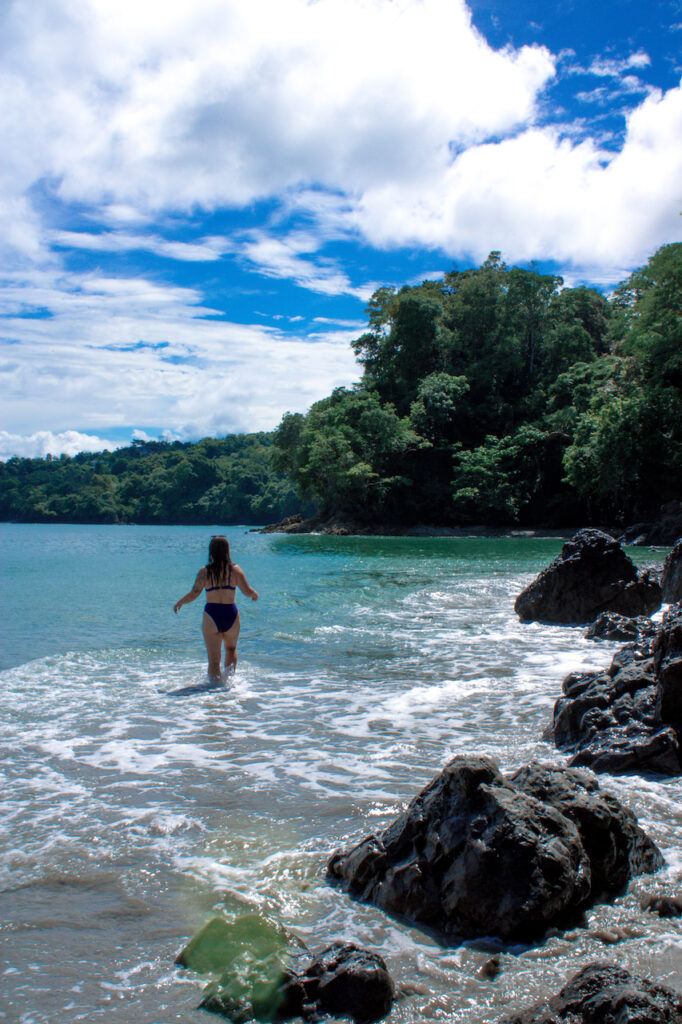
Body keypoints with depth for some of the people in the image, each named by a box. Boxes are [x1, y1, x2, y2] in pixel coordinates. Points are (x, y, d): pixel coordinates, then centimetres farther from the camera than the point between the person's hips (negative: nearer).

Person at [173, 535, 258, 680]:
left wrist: (178, 603, 5)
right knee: (231, 648, 26)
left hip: (211, 615, -1)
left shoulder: (205, 572, -4)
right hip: (231, 614, 2)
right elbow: (248, 591, -5)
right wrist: (255, 594, 17)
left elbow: (194, 593, -11)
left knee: (213, 659, 7)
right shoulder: (235, 570, -2)